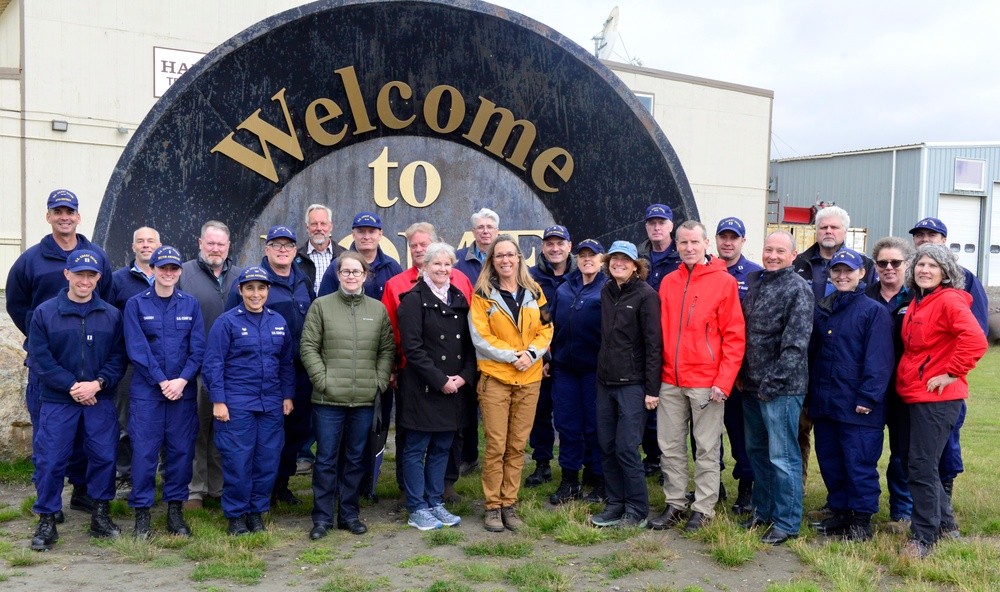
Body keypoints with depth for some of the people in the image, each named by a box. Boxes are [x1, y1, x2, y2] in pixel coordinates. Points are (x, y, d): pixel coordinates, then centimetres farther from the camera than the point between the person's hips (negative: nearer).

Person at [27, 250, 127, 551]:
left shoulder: (111, 315, 4)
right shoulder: (44, 312, -1)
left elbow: (118, 357, 2)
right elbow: (39, 357, -5)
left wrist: (98, 384, -14)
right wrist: (72, 386, -12)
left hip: (100, 400, 1)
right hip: (56, 401, -1)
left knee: (104, 456, 3)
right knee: (50, 460, -1)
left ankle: (101, 515, 19)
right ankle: (47, 522, 13)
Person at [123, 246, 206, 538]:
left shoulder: (190, 304, 7)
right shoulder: (136, 304, 2)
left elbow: (198, 348, 2)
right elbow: (136, 349, -5)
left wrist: (182, 380, -11)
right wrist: (162, 381, -12)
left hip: (184, 390, 2)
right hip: (146, 390, -2)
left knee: (181, 449, 4)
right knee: (144, 451, -1)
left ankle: (175, 511, 16)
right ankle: (142, 513, 10)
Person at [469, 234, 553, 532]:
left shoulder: (534, 292, 9)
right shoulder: (483, 295, 0)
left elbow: (546, 329, 8)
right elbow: (480, 336, -6)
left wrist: (531, 353, -10)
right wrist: (512, 356, -14)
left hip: (529, 379, 3)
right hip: (495, 378, -3)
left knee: (517, 446, 7)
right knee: (496, 446, -1)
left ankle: (509, 503, 18)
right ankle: (493, 506, 10)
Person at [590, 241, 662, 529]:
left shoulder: (646, 295, -8)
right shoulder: (606, 291, 11)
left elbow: (654, 344, -11)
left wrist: (652, 389, -14)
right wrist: (601, 370, 13)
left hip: (632, 384, -6)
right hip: (605, 381, 6)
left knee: (626, 449, -5)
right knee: (607, 447, 9)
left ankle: (637, 512, 8)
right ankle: (615, 504, 22)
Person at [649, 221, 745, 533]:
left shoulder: (724, 282, -4)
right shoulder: (668, 283, 9)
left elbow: (734, 337, -6)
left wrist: (724, 381, -12)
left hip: (706, 382, -4)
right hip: (670, 380, 5)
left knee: (706, 448, 5)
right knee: (670, 446, 10)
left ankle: (703, 508, 17)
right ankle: (675, 504, 23)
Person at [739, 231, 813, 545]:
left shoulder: (798, 289, -10)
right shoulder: (754, 281, 12)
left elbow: (796, 343, -16)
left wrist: (772, 383, -17)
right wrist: (742, 374, 9)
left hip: (781, 388, -7)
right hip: (751, 385, 8)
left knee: (782, 457, -1)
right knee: (756, 450, 18)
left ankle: (787, 523, 11)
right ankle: (762, 510, 33)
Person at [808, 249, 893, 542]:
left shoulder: (874, 311, -5)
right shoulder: (822, 309, 13)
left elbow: (879, 360, -11)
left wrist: (868, 397, -16)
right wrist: (810, 395, 11)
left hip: (857, 406, -6)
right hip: (824, 402, 6)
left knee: (859, 463, 0)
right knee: (829, 460, 12)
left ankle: (862, 520, 12)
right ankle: (839, 512, 26)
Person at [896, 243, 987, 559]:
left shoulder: (949, 301, -13)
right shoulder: (917, 303, 13)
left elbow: (976, 341, -27)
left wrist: (951, 373, -20)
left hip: (937, 397, -9)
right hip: (911, 394, 9)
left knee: (922, 468, -6)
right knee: (914, 463, 16)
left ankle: (923, 537, 6)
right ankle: (943, 523, 33)